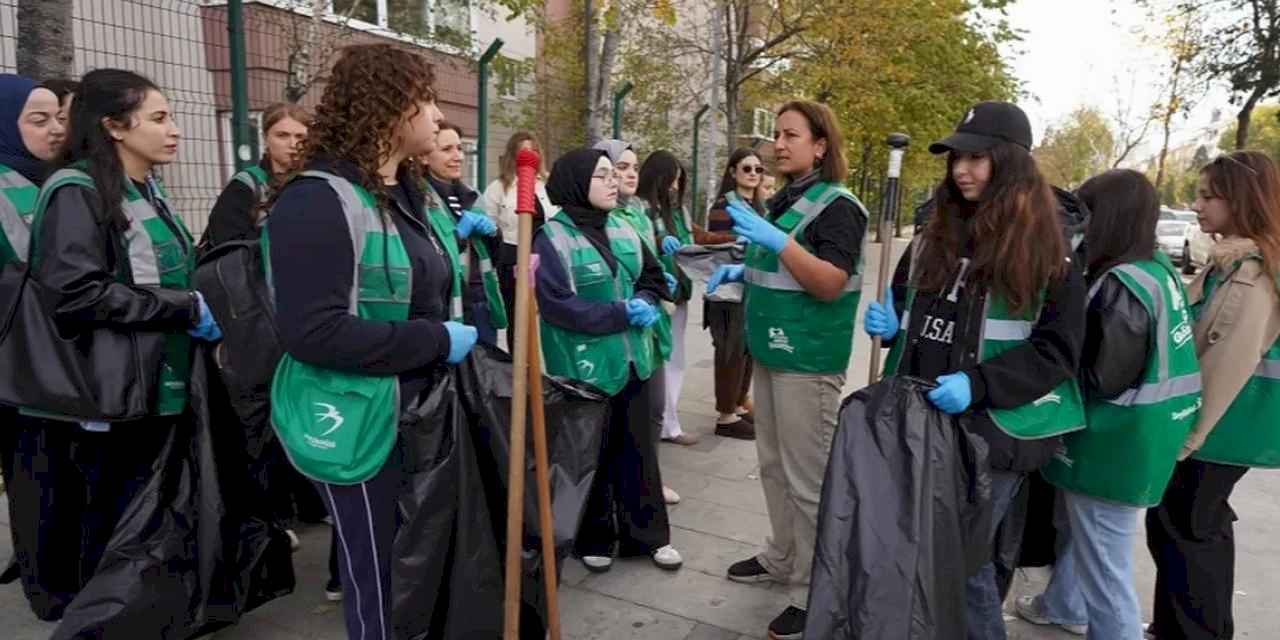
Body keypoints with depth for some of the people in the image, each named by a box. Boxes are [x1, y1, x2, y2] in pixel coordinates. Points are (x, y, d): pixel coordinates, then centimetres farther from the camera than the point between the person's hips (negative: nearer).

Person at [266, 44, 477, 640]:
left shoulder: (407, 194, 10)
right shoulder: (318, 199, -17)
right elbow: (311, 333, -26)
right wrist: (436, 342, -22)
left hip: (419, 413, 8)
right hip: (361, 423, -8)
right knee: (380, 582, 7)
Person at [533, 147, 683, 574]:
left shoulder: (623, 230, 6)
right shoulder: (553, 237, -13)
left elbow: (654, 276, 17)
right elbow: (557, 304, -19)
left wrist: (645, 304, -6)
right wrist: (622, 313, -19)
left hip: (631, 360, 6)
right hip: (584, 364, -6)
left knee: (638, 449, 14)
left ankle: (647, 534, 28)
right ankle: (594, 539, 27)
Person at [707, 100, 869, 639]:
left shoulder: (837, 205, -12)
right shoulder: (785, 200, 13)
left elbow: (830, 285, -22)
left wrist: (778, 241, -31)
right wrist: (742, 272, 9)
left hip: (809, 360, -9)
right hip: (771, 352, 9)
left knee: (808, 478, -2)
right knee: (773, 465, 17)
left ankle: (812, 593, 11)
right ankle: (782, 558, 33)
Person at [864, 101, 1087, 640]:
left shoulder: (1047, 252, -7)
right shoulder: (934, 237, 9)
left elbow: (1057, 351, -10)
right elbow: (906, 308, 21)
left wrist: (978, 385, -23)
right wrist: (888, 323, -3)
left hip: (991, 431, -5)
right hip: (920, 419, 5)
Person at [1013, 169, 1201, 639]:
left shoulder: (1122, 284, -24)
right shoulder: (1159, 268, 4)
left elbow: (1103, 379, -23)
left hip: (1112, 444, -10)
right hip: (1136, 438, 10)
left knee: (1105, 566, 5)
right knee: (1080, 529, 29)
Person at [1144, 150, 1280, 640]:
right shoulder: (1234, 262, 10)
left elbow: (1231, 363, -23)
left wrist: (1188, 435, -18)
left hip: (1217, 425, -10)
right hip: (1218, 419, 10)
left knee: (1178, 526, 0)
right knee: (1204, 524, 19)